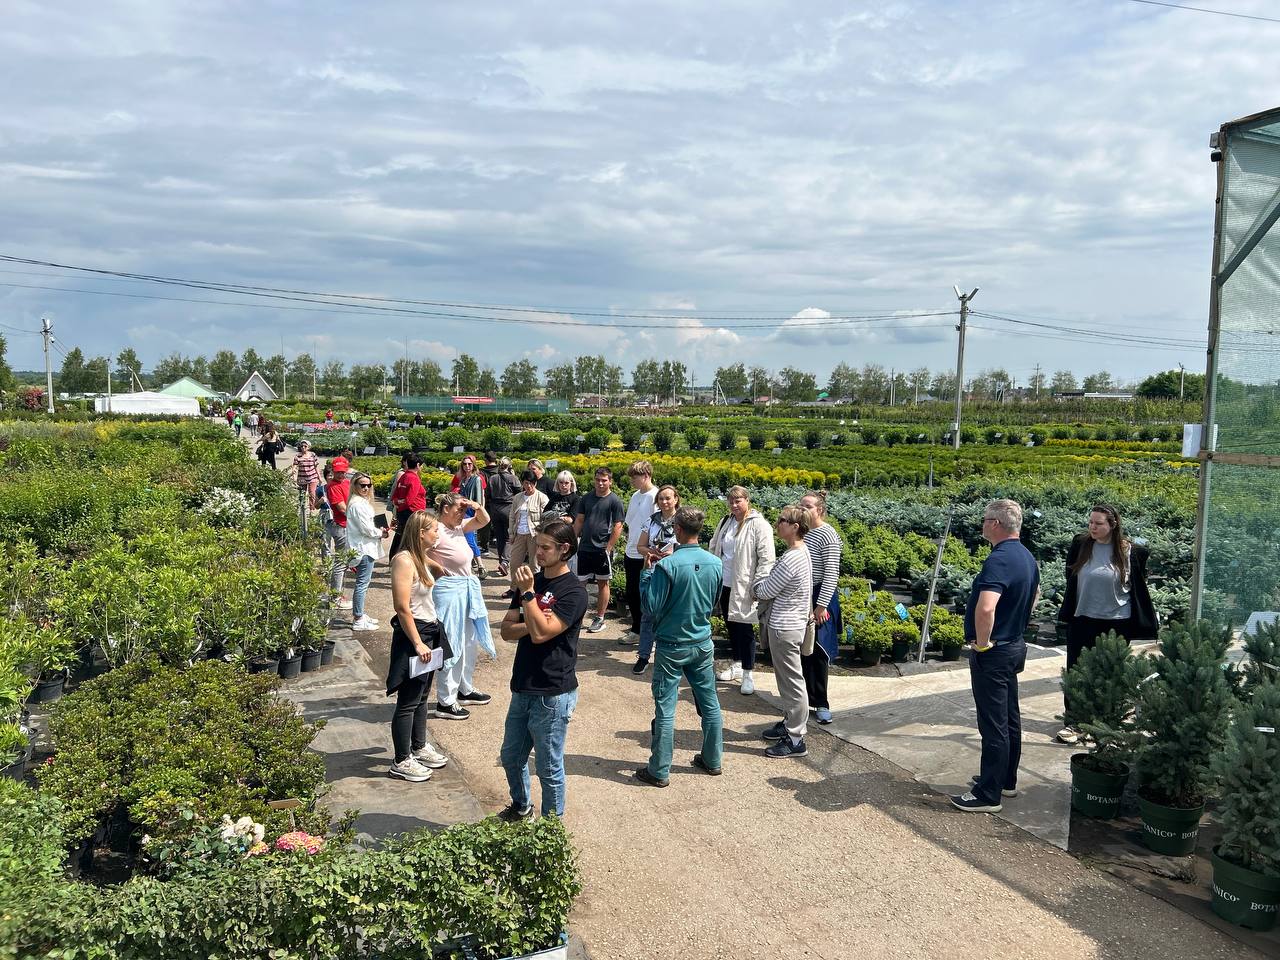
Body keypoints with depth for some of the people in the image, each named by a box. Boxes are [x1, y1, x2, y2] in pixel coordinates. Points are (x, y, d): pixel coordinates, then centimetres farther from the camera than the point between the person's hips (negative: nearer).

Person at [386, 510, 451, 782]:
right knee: (408, 701, 0)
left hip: (429, 631, 10)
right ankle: (401, 762, 10)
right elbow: (402, 608, -22)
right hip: (412, 635, -10)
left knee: (422, 696, 20)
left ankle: (419, 747, 33)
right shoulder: (404, 561, -19)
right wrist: (418, 643, -20)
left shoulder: (421, 558, 10)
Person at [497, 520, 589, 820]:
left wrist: (527, 592, -22)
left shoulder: (574, 592, -16)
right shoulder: (532, 580, 6)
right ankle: (521, 807, 46)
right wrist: (533, 624, -15)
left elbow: (540, 634, -24)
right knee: (511, 757, 22)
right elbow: (507, 630, 3)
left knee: (549, 768, 7)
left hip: (553, 694, -7)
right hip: (522, 688, 8)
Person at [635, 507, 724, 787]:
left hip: (672, 645, -5)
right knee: (710, 703, 16)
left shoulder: (667, 566, -21)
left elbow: (651, 608, -15)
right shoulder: (715, 563, -4)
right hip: (703, 643, 5)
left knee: (665, 708, 3)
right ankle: (712, 760, 29)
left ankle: (659, 771, 11)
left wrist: (647, 571, -8)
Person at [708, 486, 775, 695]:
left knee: (745, 628, -1)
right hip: (724, 584, 7)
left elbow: (766, 558, -13)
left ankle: (747, 674, 9)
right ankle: (736, 665, 32)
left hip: (743, 587, -6)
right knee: (731, 625, 17)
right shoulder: (725, 522, 9)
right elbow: (713, 548, 17)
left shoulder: (758, 525, -11)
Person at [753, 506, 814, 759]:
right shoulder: (802, 551, 7)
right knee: (788, 680, 21)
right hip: (792, 623, 10)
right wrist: (765, 583, 0)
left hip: (785, 628, -10)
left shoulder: (790, 559, -24)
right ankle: (790, 723, 35)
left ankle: (795, 740, 7)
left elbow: (765, 591, -17)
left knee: (792, 682, -1)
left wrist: (756, 584, 3)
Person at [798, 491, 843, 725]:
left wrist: (821, 605, -20)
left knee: (816, 652, -2)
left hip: (820, 597, -7)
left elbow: (831, 574, -17)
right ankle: (807, 695, 25)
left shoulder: (827, 535, -15)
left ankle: (820, 703, 8)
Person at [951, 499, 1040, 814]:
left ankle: (988, 794, 7)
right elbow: (1034, 595, 27)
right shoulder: (1027, 557, 7)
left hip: (992, 653, -10)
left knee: (993, 724, -2)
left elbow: (985, 608, -38)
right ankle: (1006, 780, 32)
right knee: (1009, 717, 19)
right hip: (1014, 645, 10)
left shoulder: (999, 560, -25)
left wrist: (982, 643, -23)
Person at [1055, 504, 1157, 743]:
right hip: (1083, 621, 1)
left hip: (1117, 623, -1)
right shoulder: (1079, 546, -4)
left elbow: (1139, 588, 5)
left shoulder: (1130, 552, -7)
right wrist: (1067, 612, 8)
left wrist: (1146, 621, 7)